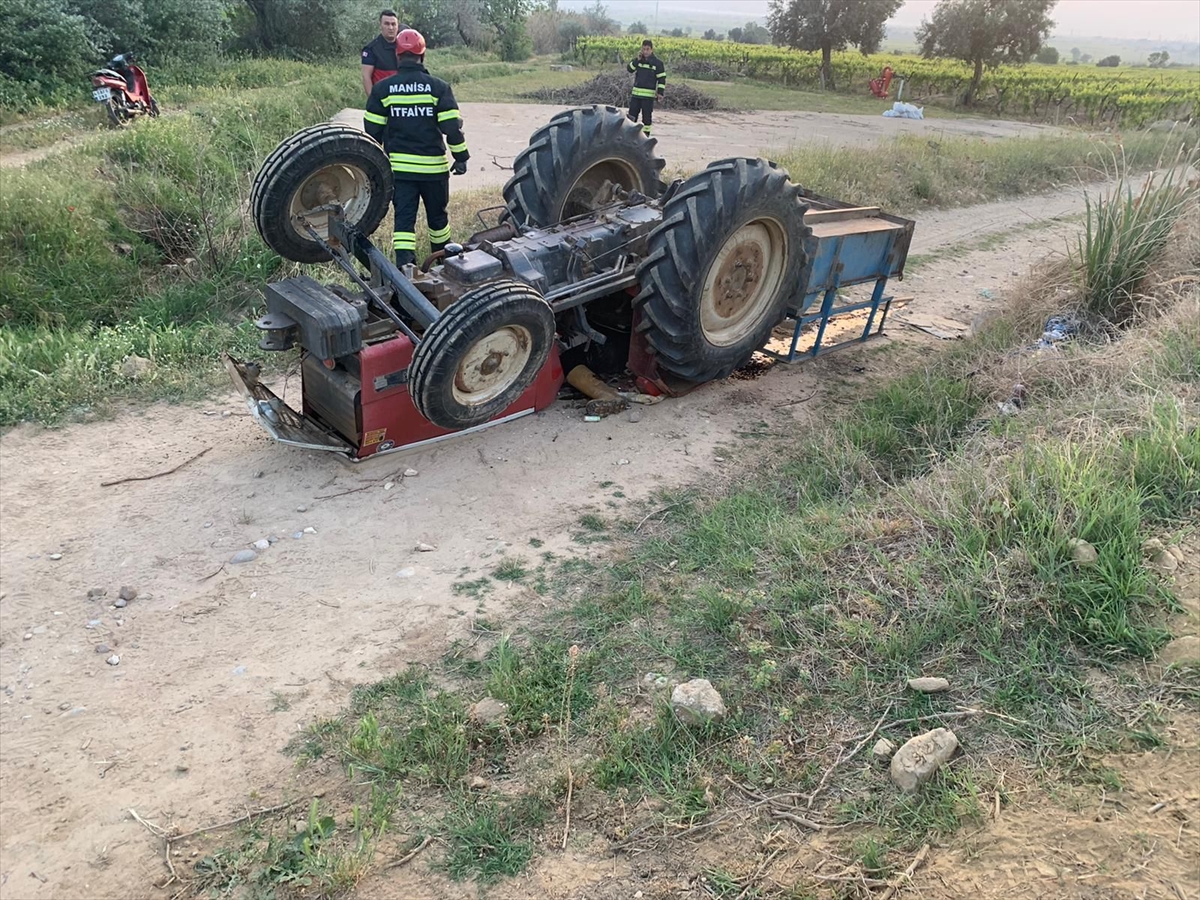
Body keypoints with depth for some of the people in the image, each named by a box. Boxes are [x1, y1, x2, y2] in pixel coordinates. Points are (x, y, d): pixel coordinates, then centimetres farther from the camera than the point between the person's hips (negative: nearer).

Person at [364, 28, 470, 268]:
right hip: (433, 166, 0)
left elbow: (373, 131, 3)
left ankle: (404, 266, -12)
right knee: (437, 215, 17)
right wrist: (461, 156, 3)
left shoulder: (382, 89, -1)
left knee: (403, 218, 1)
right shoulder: (438, 87, -6)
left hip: (398, 167, 1)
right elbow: (452, 126, -8)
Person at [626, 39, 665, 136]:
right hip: (636, 93, 4)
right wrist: (637, 60, -12)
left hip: (649, 95, -4)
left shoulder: (657, 62, -3)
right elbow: (630, 69, 1)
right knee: (632, 114, 4)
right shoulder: (638, 59, 8)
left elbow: (662, 78, -3)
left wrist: (660, 92, -12)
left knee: (647, 117, 1)